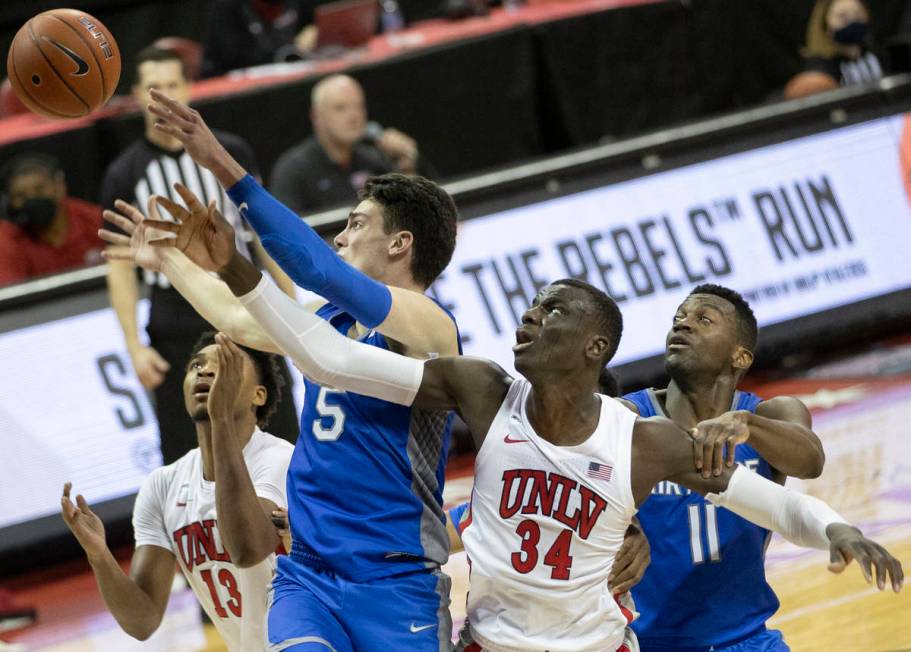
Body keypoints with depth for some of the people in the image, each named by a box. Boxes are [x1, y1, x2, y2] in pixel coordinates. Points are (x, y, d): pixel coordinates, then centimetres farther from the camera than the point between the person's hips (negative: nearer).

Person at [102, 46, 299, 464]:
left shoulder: (229, 153, 5)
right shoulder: (124, 174, 1)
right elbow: (120, 267, 1)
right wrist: (135, 346, -6)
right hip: (175, 333, -1)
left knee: (281, 441, 4)